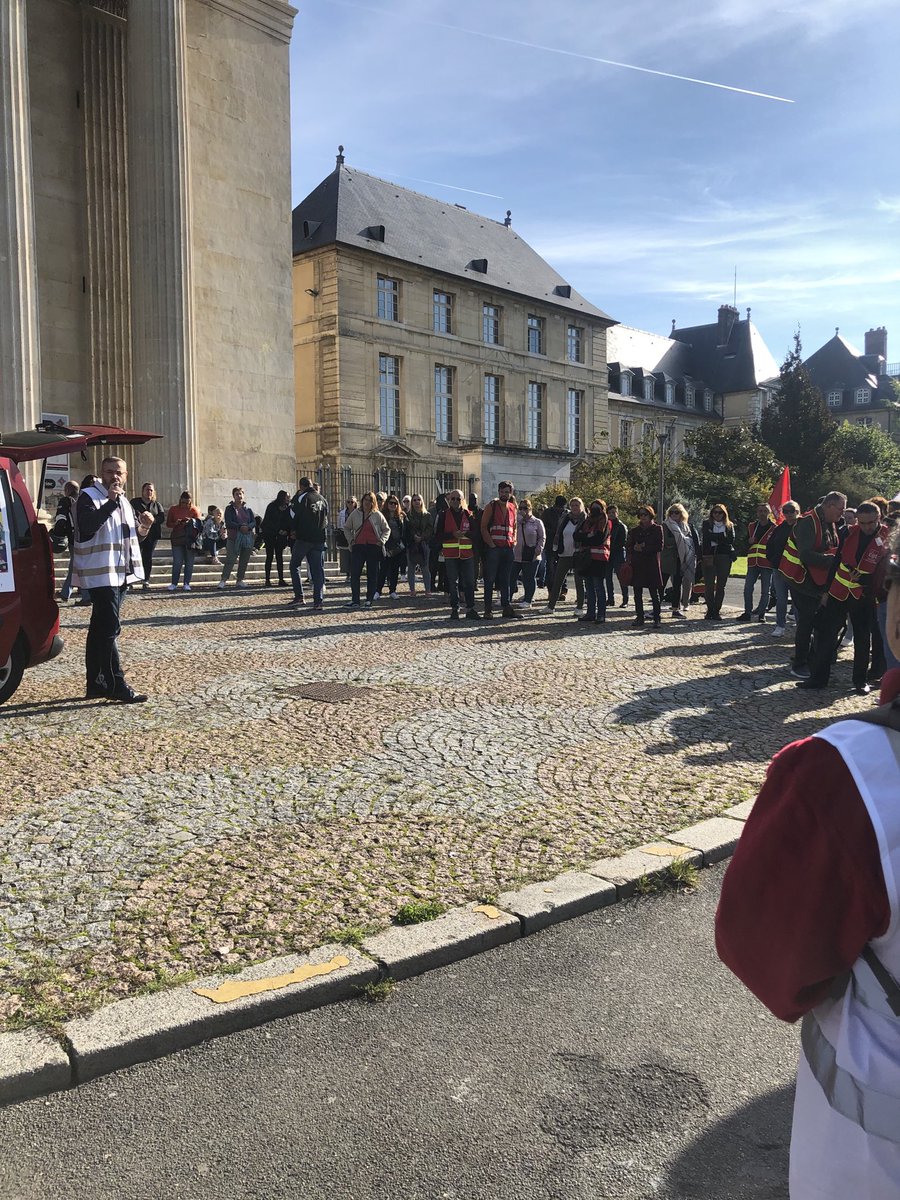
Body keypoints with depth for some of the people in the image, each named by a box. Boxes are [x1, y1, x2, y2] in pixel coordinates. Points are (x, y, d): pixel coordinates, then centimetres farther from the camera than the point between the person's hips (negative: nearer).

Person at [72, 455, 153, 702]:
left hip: (121, 573, 9)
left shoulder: (124, 501, 17)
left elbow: (134, 534, 23)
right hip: (101, 574, -9)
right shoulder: (88, 497, -8)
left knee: (100, 628, 12)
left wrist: (144, 525, 2)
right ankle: (116, 686, -10)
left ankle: (96, 684, 17)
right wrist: (110, 502, -29)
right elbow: (87, 527, -25)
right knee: (110, 629, -12)